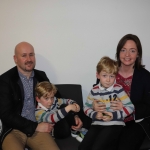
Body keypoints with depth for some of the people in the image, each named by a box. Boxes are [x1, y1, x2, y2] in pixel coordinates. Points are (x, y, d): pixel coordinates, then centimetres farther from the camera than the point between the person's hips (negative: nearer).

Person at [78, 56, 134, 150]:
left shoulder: (118, 89, -4)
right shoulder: (94, 91, 6)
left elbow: (130, 107, -5)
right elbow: (87, 107, 12)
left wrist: (114, 115, -15)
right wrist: (94, 114, -9)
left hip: (114, 124, -4)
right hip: (98, 124, 4)